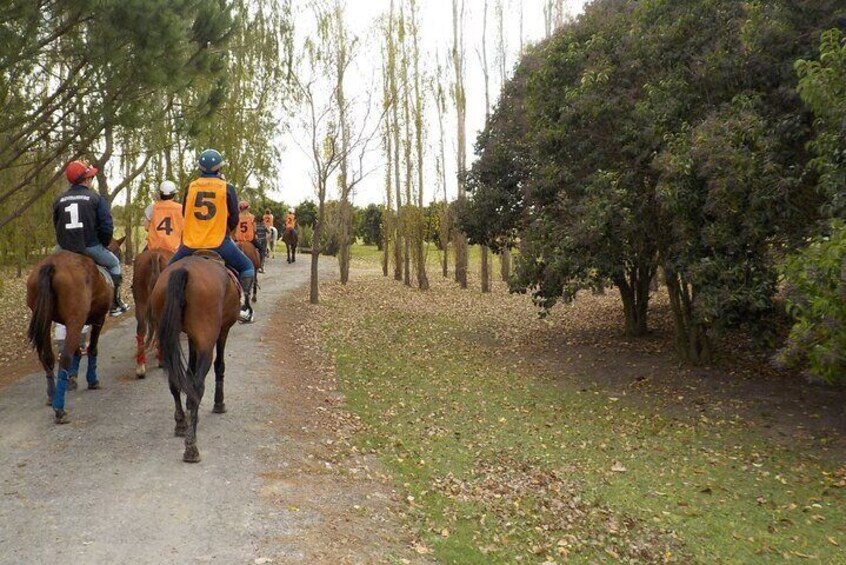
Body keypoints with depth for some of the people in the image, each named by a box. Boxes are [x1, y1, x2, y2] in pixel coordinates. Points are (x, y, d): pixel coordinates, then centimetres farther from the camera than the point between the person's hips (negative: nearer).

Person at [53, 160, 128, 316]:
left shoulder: (59, 200, 7)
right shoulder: (96, 198, -5)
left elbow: (57, 227, 13)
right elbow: (107, 227, -10)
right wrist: (104, 244, 7)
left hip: (65, 249, 4)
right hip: (91, 247, -3)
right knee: (114, 263, 23)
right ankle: (115, 304, 21)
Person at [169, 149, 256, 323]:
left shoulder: (191, 187, 3)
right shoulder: (227, 188, -4)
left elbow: (184, 214, 13)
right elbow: (234, 220, 0)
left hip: (191, 243, 3)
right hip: (218, 243, -2)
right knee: (247, 267, 15)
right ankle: (243, 306, 3)